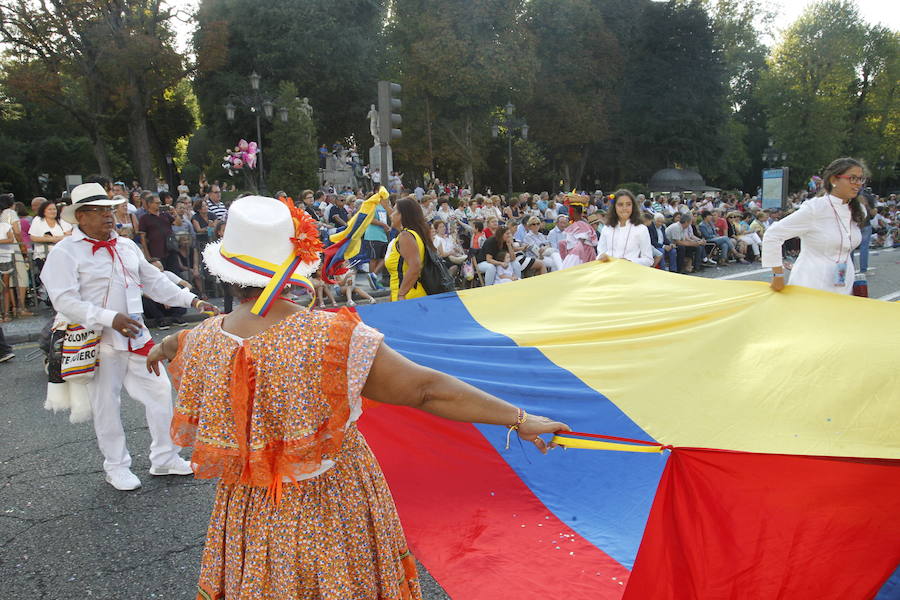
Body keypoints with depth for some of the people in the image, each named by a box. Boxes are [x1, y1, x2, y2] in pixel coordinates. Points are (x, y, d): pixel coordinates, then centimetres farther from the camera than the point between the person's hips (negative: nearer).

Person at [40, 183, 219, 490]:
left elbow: (155, 281, 15)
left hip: (136, 335, 6)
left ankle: (164, 459, 23)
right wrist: (111, 319, -28)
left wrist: (192, 300, 5)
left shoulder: (127, 246, 11)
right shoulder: (65, 252, -9)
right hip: (100, 342, -5)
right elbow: (65, 300, -17)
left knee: (160, 391, 7)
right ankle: (116, 467, 26)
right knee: (106, 405, 7)